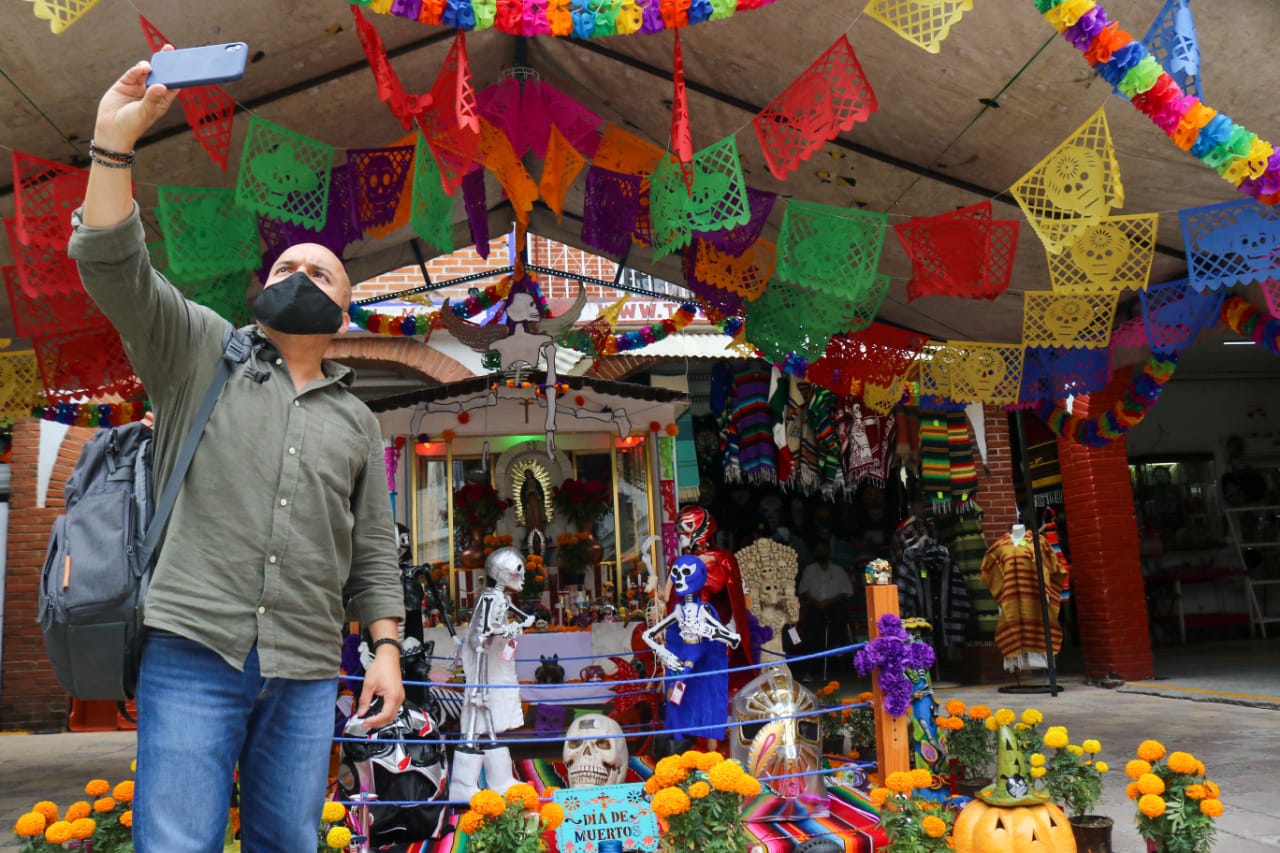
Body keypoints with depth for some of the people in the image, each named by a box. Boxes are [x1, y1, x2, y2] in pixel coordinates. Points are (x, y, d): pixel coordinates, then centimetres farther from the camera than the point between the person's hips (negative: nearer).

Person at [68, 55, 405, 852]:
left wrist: (387, 648, 3)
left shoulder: (357, 421, 17)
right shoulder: (201, 351, 11)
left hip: (306, 674, 3)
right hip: (194, 650, -3)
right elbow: (113, 265, -4)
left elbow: (374, 552, 14)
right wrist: (115, 141, -12)